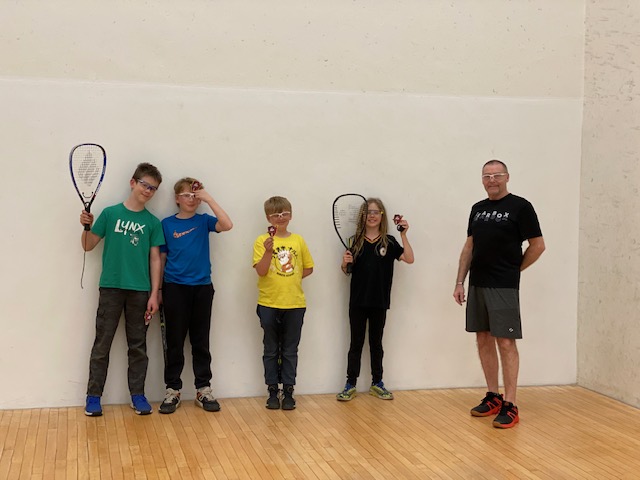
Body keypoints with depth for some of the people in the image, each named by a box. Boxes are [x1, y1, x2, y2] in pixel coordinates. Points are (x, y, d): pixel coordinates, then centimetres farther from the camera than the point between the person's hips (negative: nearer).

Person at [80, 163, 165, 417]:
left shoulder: (152, 222, 5)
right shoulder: (110, 213, 2)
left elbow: (155, 259, 4)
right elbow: (88, 246, 6)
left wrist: (154, 294, -2)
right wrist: (86, 226, -14)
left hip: (140, 291, 1)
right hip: (111, 288, -1)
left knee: (138, 345, 8)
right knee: (102, 344, 3)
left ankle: (138, 395, 17)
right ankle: (93, 396, 11)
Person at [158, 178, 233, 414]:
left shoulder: (203, 220, 4)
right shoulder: (167, 224, 3)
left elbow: (227, 225, -15)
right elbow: (161, 257, 6)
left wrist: (209, 199, -16)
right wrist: (158, 290, 3)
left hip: (202, 287, 1)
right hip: (175, 288, -1)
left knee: (201, 341, 8)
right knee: (174, 341, 4)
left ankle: (203, 390, 15)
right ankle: (172, 390, 13)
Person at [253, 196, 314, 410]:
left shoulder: (298, 241, 5)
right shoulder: (262, 241, -3)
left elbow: (308, 268, 13)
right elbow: (261, 271, -13)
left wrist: (293, 279, 0)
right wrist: (268, 251, -27)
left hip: (295, 304, 2)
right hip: (269, 304, -2)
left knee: (290, 350, 8)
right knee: (271, 350, 8)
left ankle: (288, 391, 16)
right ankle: (272, 391, 17)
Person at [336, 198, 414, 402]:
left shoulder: (389, 242, 1)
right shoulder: (356, 241, 2)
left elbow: (409, 259, -11)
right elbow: (347, 271, 8)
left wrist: (404, 234, -17)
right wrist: (345, 263, -14)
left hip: (379, 301, 0)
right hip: (358, 301, 0)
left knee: (376, 343, 12)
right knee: (356, 343, 5)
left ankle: (377, 383, 22)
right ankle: (350, 385, 9)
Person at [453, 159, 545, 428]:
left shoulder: (520, 207, -6)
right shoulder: (477, 209, 13)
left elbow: (538, 245, -4)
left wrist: (513, 270, 2)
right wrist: (460, 282, 10)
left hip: (503, 287, -6)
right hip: (477, 285, 7)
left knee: (505, 342, -7)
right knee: (484, 340, 10)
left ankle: (510, 406, -3)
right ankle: (493, 398, 21)